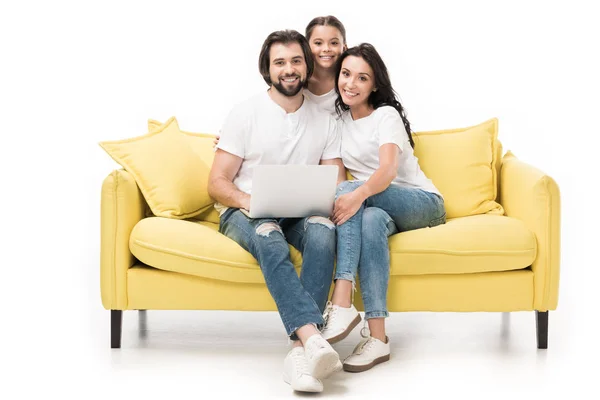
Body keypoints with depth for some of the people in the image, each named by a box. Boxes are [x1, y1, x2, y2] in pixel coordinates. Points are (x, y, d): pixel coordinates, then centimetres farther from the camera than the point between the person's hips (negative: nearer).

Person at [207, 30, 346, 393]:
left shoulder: (324, 120, 11)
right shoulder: (245, 114, 3)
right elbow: (217, 183, -1)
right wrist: (248, 200, -23)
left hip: (301, 213, 2)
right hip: (245, 212, -2)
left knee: (324, 230, -34)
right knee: (269, 237, -38)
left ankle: (301, 349, -43)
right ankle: (313, 337, -55)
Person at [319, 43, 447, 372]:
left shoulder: (386, 116, -6)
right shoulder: (338, 119, 13)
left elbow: (388, 169, -24)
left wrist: (358, 194, -46)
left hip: (422, 203, -4)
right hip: (377, 207, 4)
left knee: (348, 189, -32)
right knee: (371, 220, -35)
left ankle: (341, 304, -45)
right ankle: (376, 337, -44)